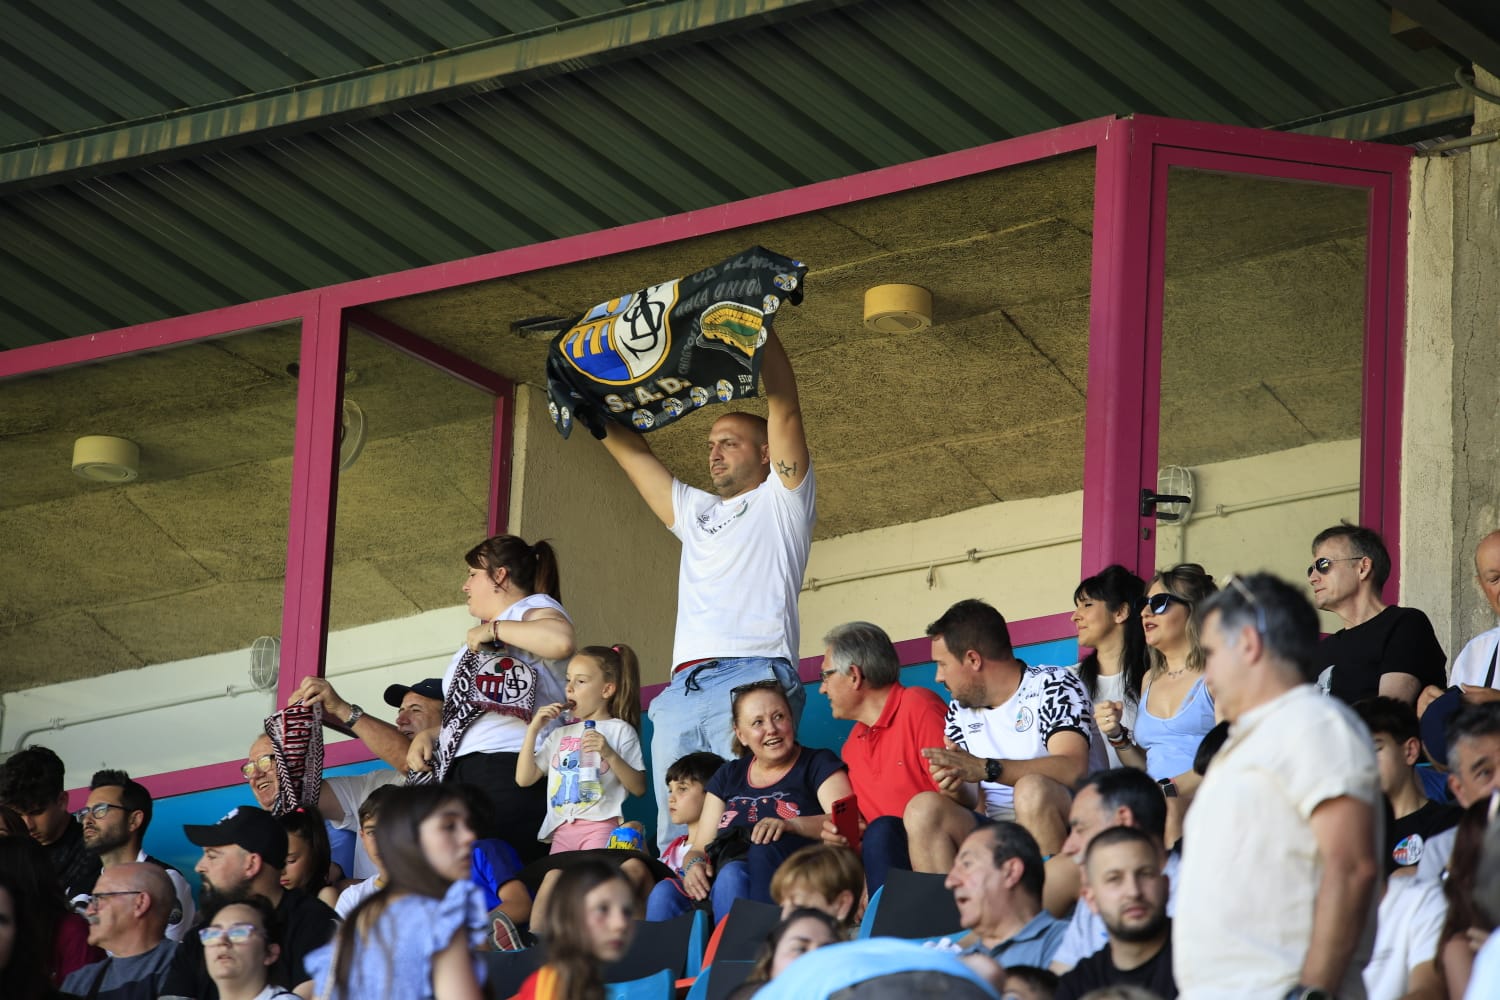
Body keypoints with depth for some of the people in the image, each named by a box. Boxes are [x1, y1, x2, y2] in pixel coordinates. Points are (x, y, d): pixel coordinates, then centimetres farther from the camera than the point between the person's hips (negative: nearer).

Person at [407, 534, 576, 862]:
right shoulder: (482, 635, 31)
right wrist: (428, 734, 16)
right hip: (463, 773, 9)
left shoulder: (534, 608, 2)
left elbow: (561, 640, -24)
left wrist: (493, 629, -12)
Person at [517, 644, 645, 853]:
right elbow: (524, 779, 15)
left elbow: (639, 788, -2)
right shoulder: (561, 734, 21)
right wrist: (533, 730, 9)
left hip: (600, 827, -5)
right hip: (562, 828, 5)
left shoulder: (620, 731, 6)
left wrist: (610, 754, -16)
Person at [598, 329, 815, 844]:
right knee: (675, 839, -6)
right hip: (683, 690, 6)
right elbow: (627, 448, 34)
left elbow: (784, 406, 5)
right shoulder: (694, 510, 34)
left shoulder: (780, 500, 17)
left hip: (754, 678, -6)